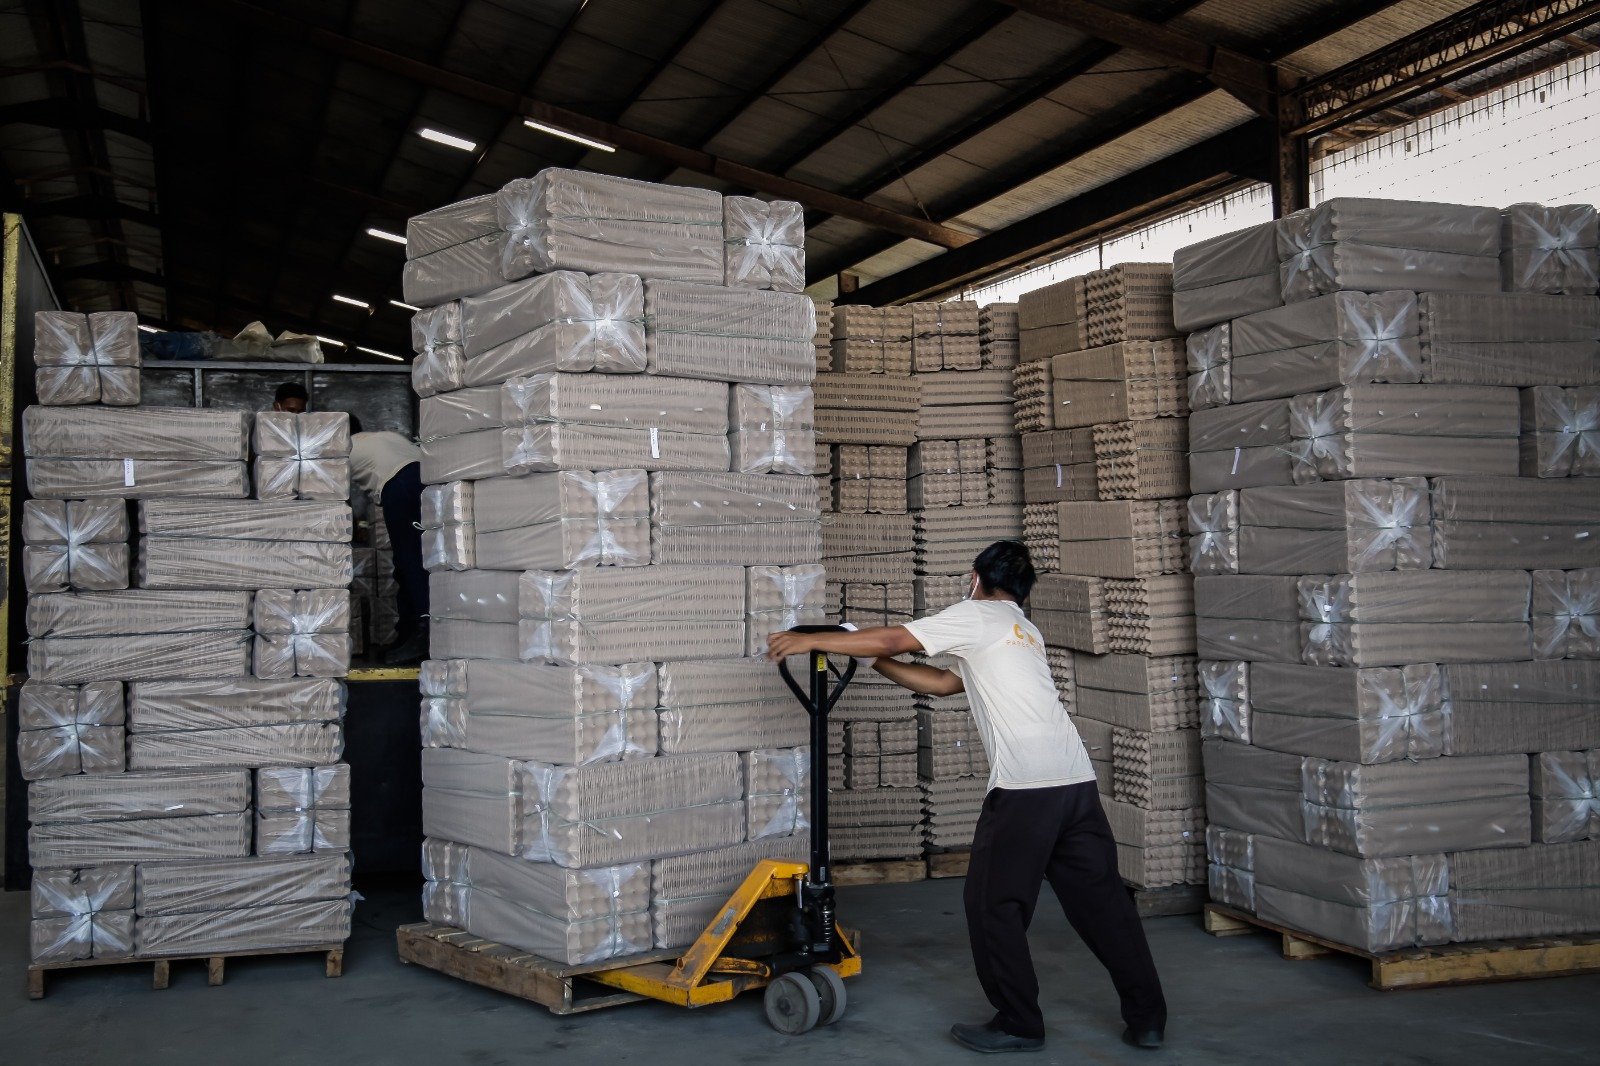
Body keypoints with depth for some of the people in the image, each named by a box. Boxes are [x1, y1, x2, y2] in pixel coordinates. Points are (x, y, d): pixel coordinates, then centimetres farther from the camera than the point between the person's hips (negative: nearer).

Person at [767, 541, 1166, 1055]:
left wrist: (810, 640, 10)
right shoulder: (1024, 632, 28)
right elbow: (944, 683, 30)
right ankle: (1148, 1018, 16)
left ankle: (1018, 1023, 12)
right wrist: (875, 662, 31)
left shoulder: (978, 615, 5)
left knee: (994, 902, 5)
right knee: (1102, 898, 12)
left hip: (1024, 787, -8)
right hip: (1077, 781, 8)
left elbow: (893, 638, 2)